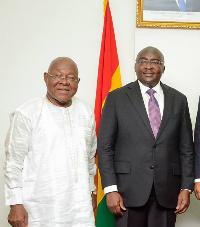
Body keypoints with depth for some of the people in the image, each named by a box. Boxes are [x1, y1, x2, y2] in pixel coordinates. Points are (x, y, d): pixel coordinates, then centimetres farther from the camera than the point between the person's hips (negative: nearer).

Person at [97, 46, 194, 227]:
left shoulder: (178, 100, 10)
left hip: (166, 192, 2)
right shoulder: (117, 98, 3)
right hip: (128, 190, -2)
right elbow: (104, 146, 0)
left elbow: (186, 148, 11)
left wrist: (186, 188, 3)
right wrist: (110, 189, -8)